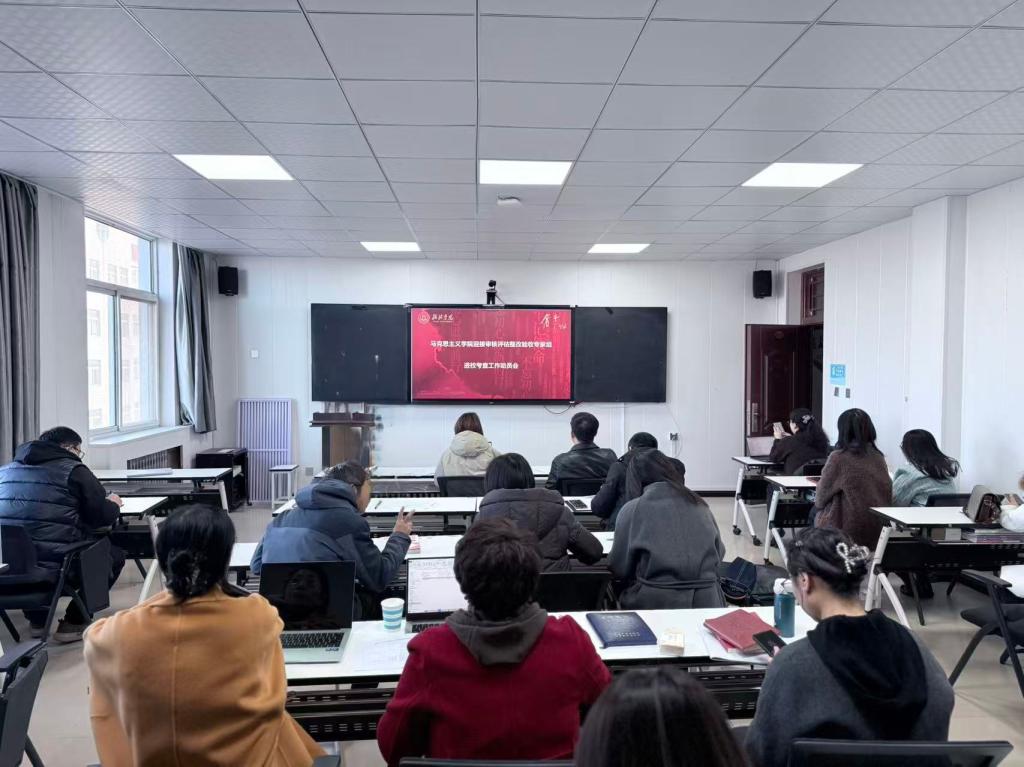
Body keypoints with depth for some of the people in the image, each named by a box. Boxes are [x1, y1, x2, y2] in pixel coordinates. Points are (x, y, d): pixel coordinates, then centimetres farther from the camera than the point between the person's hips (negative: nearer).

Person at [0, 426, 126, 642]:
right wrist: (113, 504, 20)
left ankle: (37, 618, 33)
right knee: (114, 555, 17)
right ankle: (73, 623, 13)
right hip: (53, 565, -6)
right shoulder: (73, 470, 0)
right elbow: (103, 517, -2)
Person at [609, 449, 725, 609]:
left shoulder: (632, 509, -2)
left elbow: (619, 568, 1)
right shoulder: (700, 505, 8)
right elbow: (719, 553, 17)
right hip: (707, 602, 4)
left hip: (656, 603, -4)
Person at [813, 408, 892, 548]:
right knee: (817, 509, 25)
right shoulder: (878, 457, -1)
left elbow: (821, 497, -8)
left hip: (847, 530, -5)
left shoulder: (838, 458, -16)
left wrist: (817, 502, 16)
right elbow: (887, 493, 10)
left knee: (815, 511, 23)